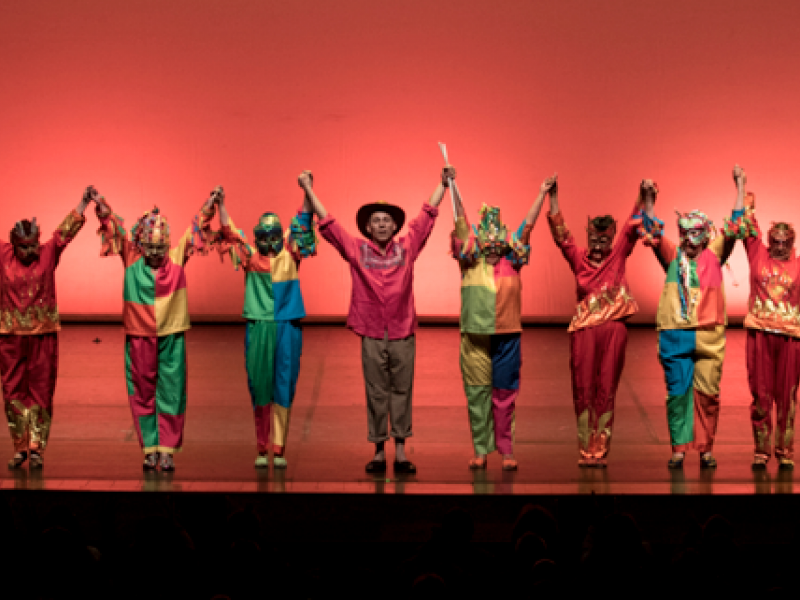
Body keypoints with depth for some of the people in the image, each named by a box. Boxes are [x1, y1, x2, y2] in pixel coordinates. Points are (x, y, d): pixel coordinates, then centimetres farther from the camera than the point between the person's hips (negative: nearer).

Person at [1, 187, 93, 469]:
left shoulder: (48, 254, -2)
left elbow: (67, 230, -6)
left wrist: (84, 202, -15)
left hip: (43, 333, -1)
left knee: (41, 392, 2)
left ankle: (36, 448, 10)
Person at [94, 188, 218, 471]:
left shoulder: (177, 258, 2)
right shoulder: (132, 259, 2)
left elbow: (197, 225, 4)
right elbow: (113, 225, 1)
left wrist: (211, 203, -2)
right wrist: (100, 204, -8)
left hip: (171, 336, 0)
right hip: (139, 337, 0)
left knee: (171, 395, 0)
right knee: (142, 393, 4)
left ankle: (167, 450, 5)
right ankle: (150, 450, 11)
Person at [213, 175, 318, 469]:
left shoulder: (290, 253, 7)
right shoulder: (250, 255, 7)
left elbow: (303, 224, 0)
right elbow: (229, 232, 2)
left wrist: (307, 190, -12)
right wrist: (221, 204, -11)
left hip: (287, 326, 0)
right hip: (258, 326, 0)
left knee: (283, 389, 0)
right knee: (259, 387, 2)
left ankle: (279, 449, 2)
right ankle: (261, 450, 9)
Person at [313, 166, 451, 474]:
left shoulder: (406, 247, 4)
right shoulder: (357, 249, 3)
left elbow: (427, 215, 10)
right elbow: (327, 223, 6)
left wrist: (443, 183, 11)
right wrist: (309, 190, 6)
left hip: (403, 333, 1)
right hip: (372, 334, 0)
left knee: (402, 391, 4)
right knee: (376, 393, 5)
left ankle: (400, 452, 8)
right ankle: (379, 451, 11)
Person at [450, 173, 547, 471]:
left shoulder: (512, 262, 6)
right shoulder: (470, 261, 4)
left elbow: (528, 224, 7)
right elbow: (460, 220, 1)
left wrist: (541, 195, 5)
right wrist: (452, 187, -1)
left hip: (506, 337, 0)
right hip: (475, 335, 0)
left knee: (505, 394, 3)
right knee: (477, 393, 2)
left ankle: (506, 450, 9)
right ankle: (481, 451, 9)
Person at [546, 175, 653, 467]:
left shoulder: (618, 256, 7)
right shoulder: (578, 259, 5)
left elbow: (633, 227, 0)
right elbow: (560, 233, -3)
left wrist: (645, 197, -15)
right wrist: (552, 197, -14)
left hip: (614, 328, 0)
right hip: (583, 330, 0)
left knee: (606, 391, 2)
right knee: (583, 391, 2)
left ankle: (600, 451, 6)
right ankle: (585, 451, 7)